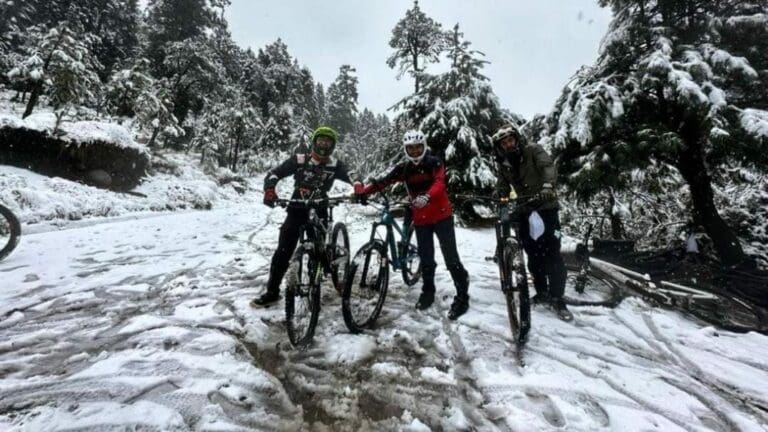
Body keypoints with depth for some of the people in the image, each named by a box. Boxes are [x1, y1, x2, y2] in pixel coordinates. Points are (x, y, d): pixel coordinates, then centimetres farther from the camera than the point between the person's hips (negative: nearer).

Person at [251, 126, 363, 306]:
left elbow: (350, 174, -14)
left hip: (318, 213, 1)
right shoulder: (299, 160, -2)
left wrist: (358, 187, -37)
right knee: (283, 251, -3)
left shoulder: (334, 165, 2)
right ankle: (272, 292, 8)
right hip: (297, 210, 0)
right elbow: (274, 172, -5)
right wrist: (269, 190, -26)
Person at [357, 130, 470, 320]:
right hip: (420, 219, 3)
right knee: (426, 258, 10)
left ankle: (462, 296, 9)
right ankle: (428, 291, 29)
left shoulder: (435, 163, -8)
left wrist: (426, 196, -47)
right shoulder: (403, 168, 1)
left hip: (442, 215, -3)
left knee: (451, 257, -3)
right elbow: (384, 181, -11)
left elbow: (439, 183, -25)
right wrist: (363, 191, -27)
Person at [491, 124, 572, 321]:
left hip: (545, 206, -4)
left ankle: (557, 297, 1)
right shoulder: (503, 164, 6)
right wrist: (498, 195, -19)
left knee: (551, 253, -8)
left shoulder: (534, 151, -5)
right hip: (524, 210, 4)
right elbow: (503, 185, 5)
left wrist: (548, 185, -42)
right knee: (533, 255, 7)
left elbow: (548, 167, -22)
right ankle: (542, 292, 22)